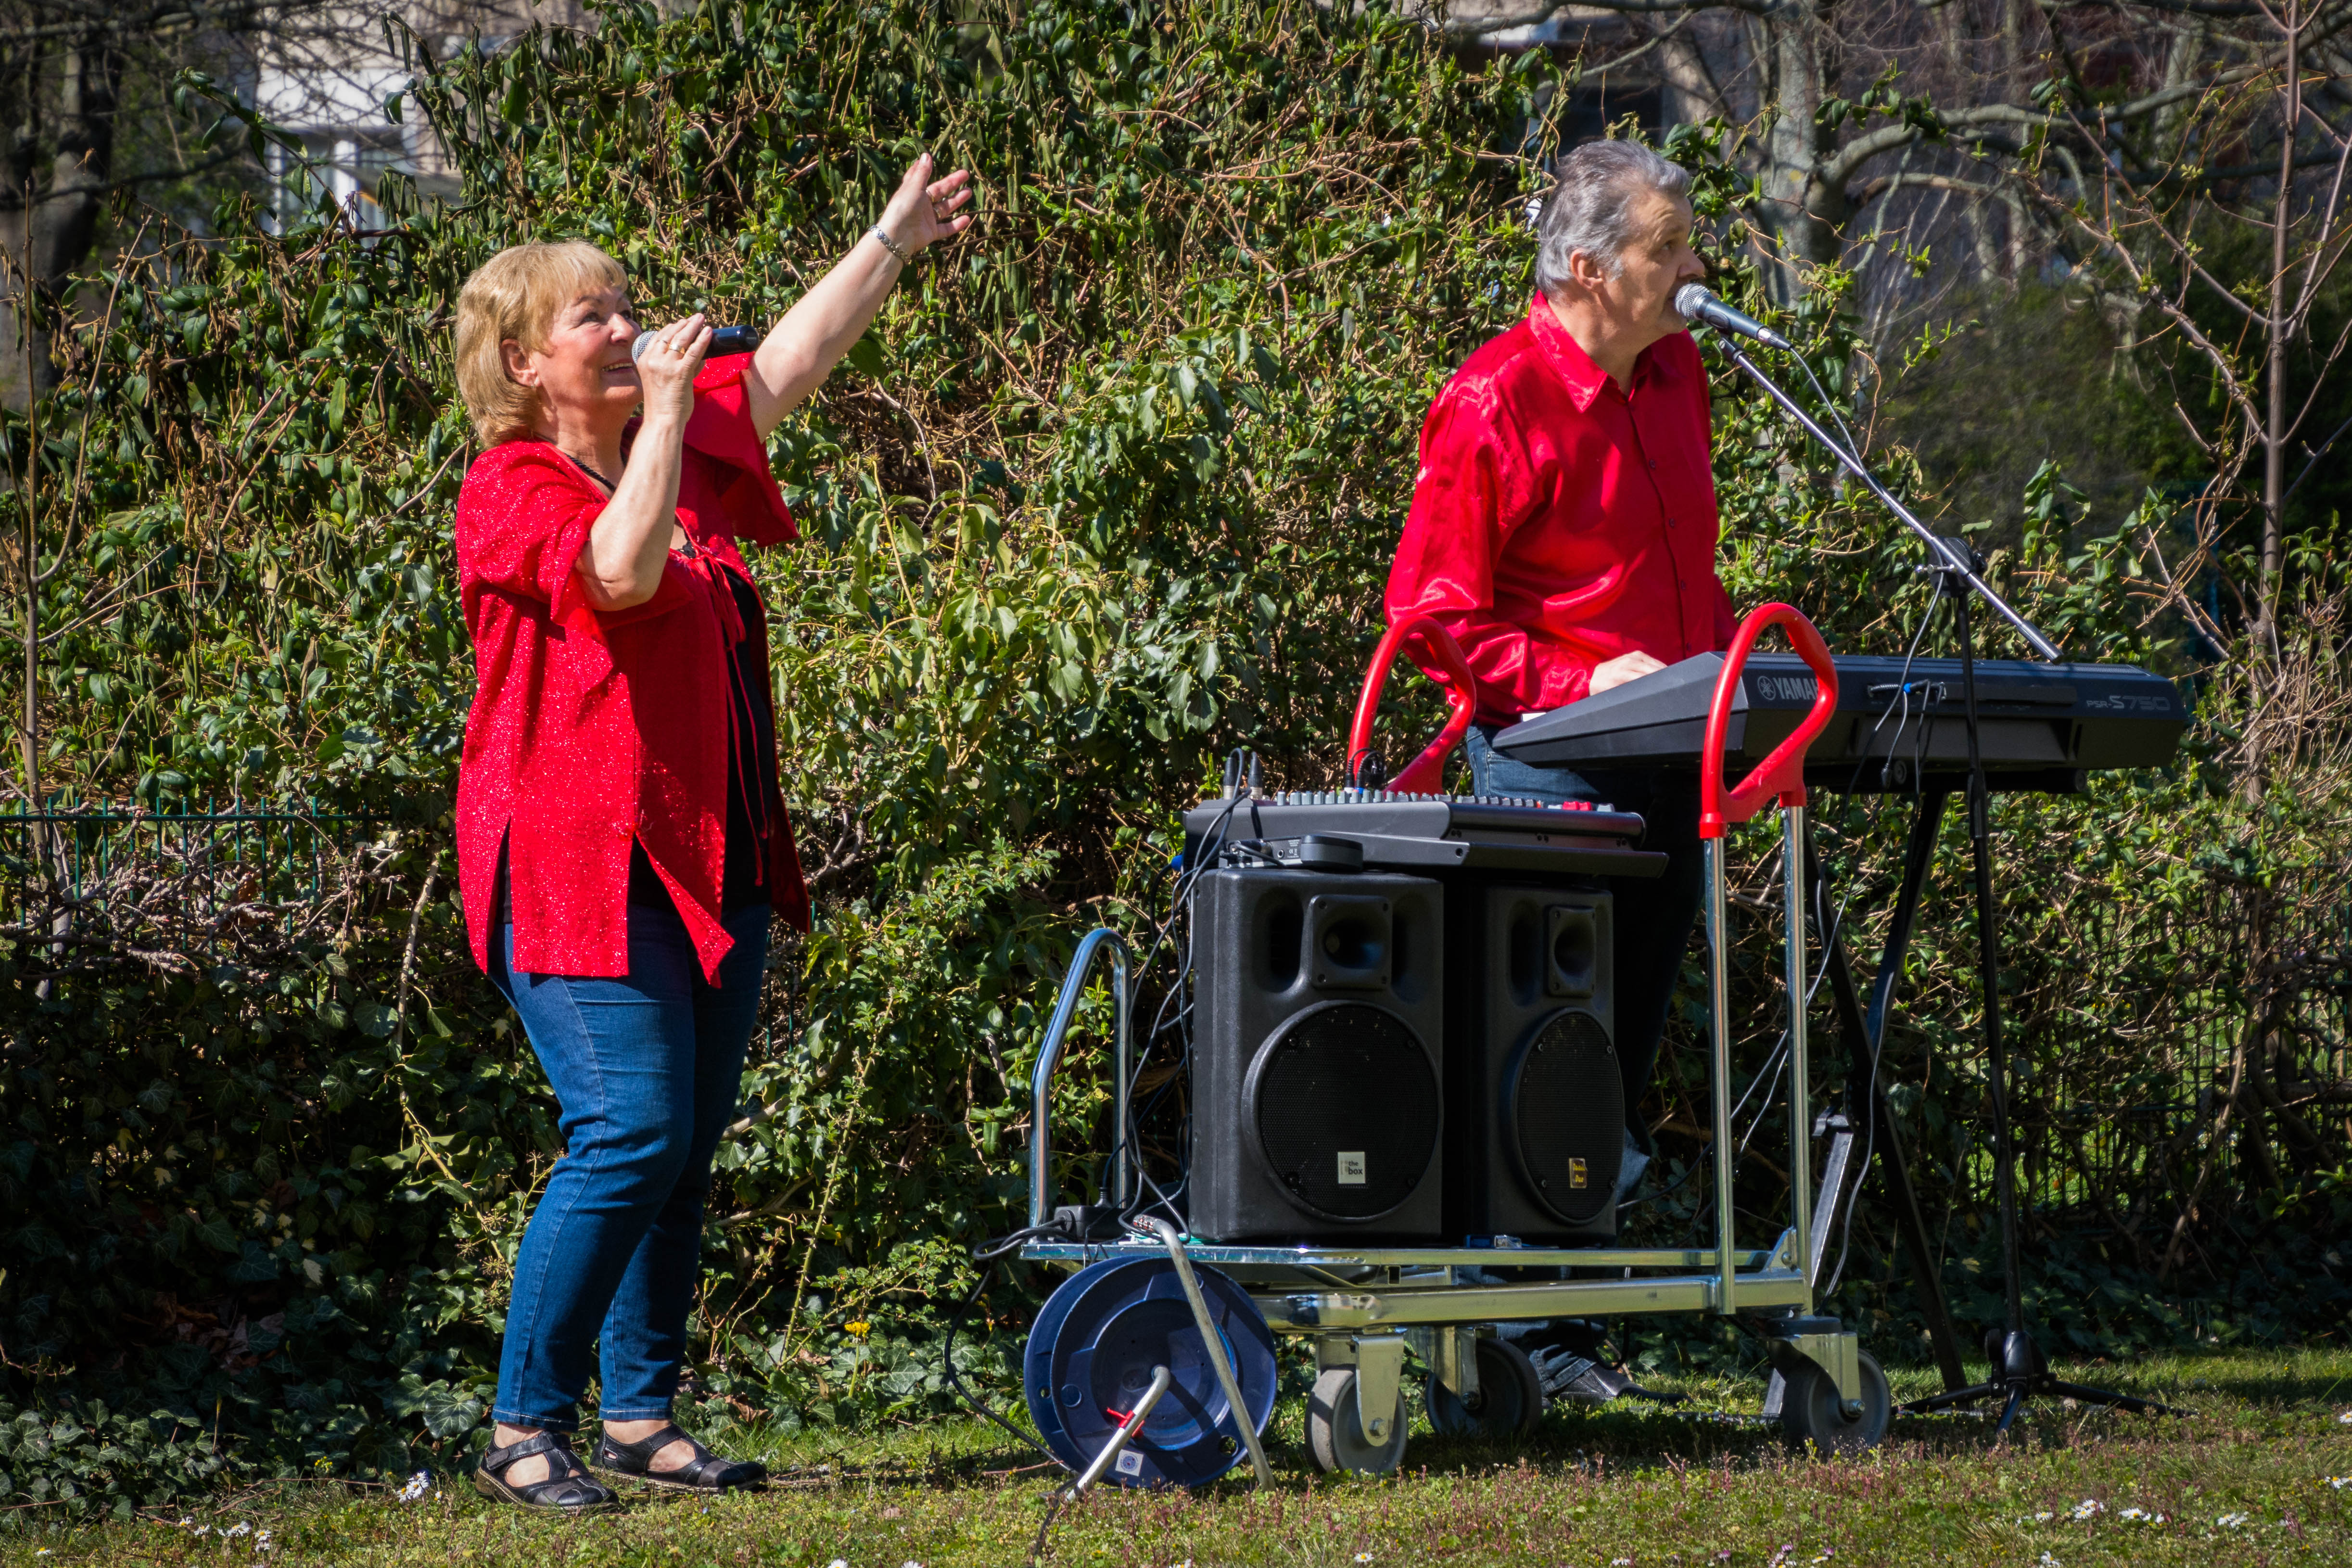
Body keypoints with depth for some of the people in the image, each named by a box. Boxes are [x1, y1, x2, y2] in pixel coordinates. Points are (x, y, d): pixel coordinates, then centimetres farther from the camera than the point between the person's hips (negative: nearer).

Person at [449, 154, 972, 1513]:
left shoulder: (687, 440, 13)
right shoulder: (513, 489, -10)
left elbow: (793, 362, 24)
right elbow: (625, 569, -28)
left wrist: (897, 238, 26)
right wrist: (663, 405, -22)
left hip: (711, 857, 8)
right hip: (583, 860, -8)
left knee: (689, 1146, 9)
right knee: (631, 1135, -16)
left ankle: (643, 1414, 18)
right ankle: (525, 1430, -8)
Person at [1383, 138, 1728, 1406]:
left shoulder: (1676, 372, 12)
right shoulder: (1493, 403, -13)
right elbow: (1431, 610, -12)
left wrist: (1728, 659, 10)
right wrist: (1584, 682, -17)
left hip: (1667, 760, 8)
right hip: (1550, 760, -8)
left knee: (1625, 1051, 11)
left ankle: (1563, 1322, 20)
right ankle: (1520, 1331, 2)